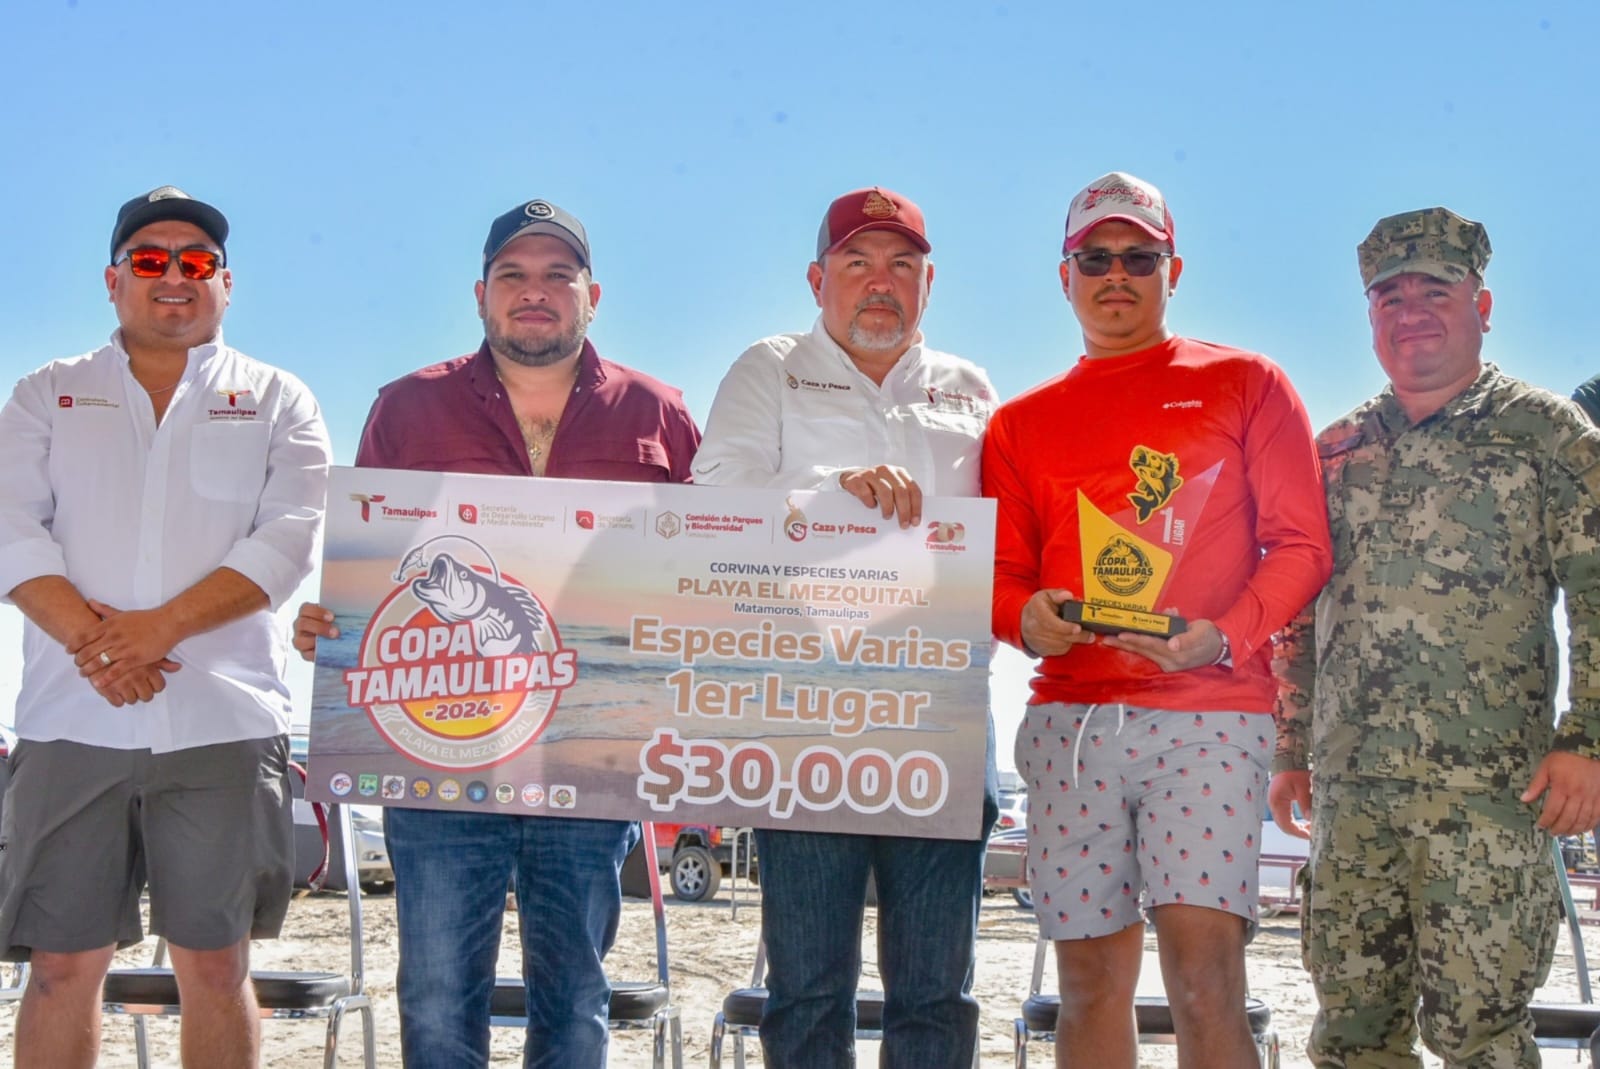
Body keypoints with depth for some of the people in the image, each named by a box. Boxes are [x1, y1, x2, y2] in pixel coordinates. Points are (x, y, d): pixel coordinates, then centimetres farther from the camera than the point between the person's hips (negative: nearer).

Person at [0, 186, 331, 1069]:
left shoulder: (277, 402, 12)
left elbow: (287, 540, -2)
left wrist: (162, 626, -15)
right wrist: (88, 636, -14)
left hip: (222, 721, -1)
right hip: (73, 721, 1)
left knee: (215, 966, 1)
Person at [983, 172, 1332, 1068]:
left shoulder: (1247, 385, 10)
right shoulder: (1023, 422, 17)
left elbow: (1302, 544, 3)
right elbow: (1002, 567, 16)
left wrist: (1224, 635, -15)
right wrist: (1026, 617, -8)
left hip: (1212, 708, -3)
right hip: (1069, 716, 3)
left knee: (1204, 961, -16)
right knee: (1091, 975, 3)